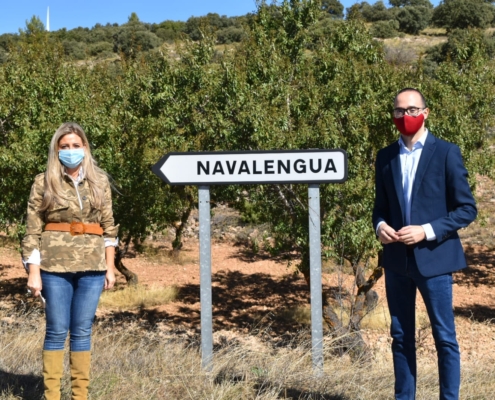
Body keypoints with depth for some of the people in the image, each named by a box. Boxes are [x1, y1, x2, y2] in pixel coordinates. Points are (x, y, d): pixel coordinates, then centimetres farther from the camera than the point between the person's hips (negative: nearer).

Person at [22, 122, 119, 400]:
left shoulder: (100, 181, 9)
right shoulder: (44, 182, 2)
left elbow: (109, 227, 11)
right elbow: (33, 231, -1)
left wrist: (110, 267, 6)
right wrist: (33, 272, -7)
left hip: (92, 266, 2)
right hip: (55, 265, -2)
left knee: (82, 331, 6)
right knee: (57, 331, 1)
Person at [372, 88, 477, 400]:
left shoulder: (446, 153, -4)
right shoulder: (385, 157, 10)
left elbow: (467, 209, -6)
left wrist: (428, 231, -17)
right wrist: (380, 225, -6)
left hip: (433, 258, -4)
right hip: (397, 259, 4)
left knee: (445, 338, 3)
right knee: (401, 336, 11)